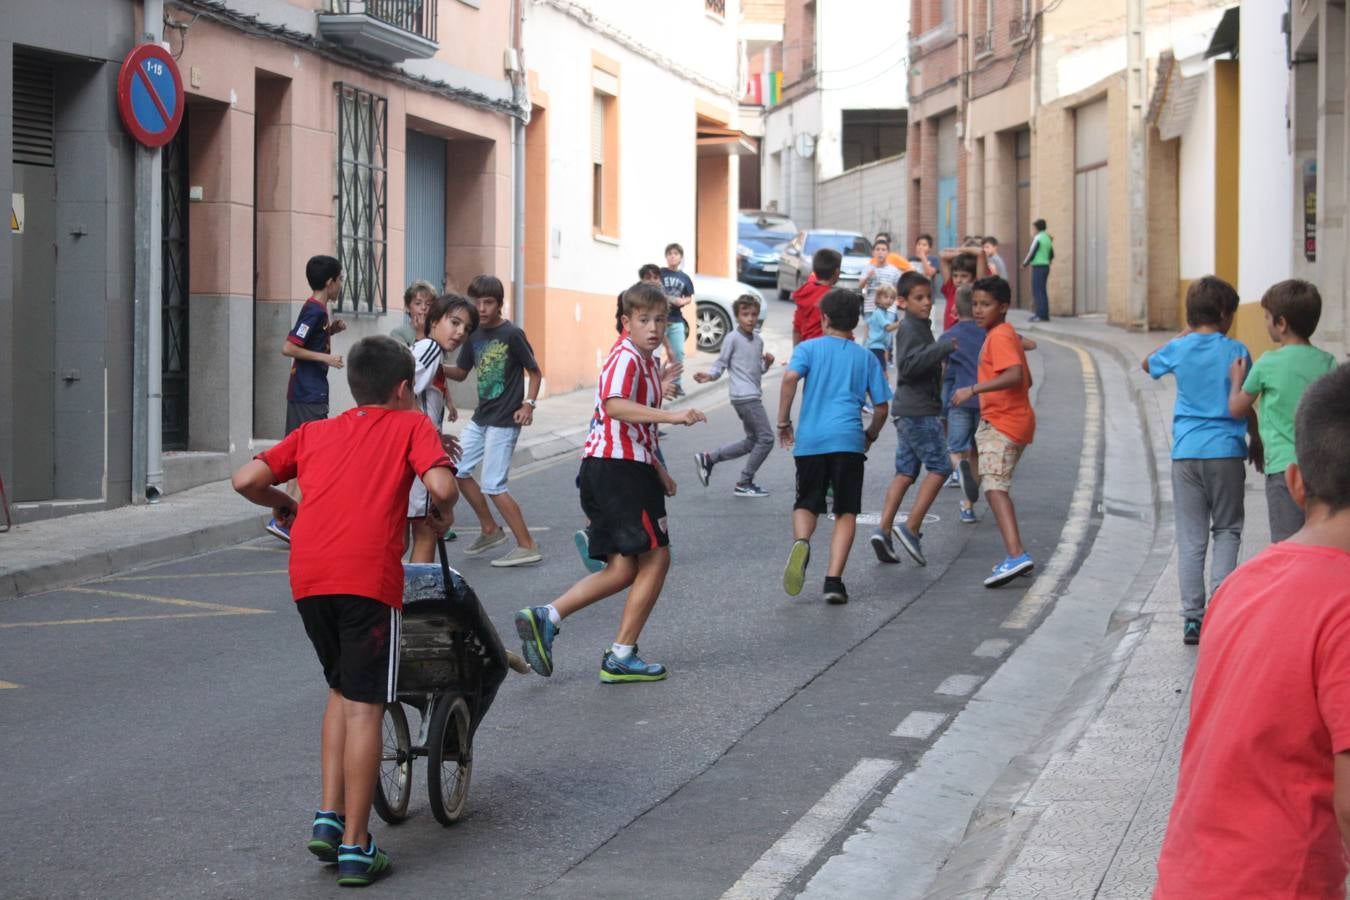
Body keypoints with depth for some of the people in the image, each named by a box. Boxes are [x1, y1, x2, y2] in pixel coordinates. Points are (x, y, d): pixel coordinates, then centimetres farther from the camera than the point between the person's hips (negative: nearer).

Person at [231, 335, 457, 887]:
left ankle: (329, 817, 18)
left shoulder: (314, 432, 24)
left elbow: (247, 480, 13)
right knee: (364, 707, 2)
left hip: (308, 577, 5)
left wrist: (284, 505, 32)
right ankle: (355, 847, 4)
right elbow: (442, 487, -5)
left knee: (342, 691, 24)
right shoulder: (410, 425, 13)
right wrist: (441, 512, 17)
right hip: (368, 577, -4)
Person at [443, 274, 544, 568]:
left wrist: (529, 404, -19)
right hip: (481, 418, 8)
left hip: (504, 421, -8)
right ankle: (490, 530, 26)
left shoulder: (512, 334, -13)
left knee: (493, 485, -10)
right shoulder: (474, 335, 6)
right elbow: (461, 372, 14)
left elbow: (535, 372, -7)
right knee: (458, 470, 12)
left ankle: (527, 546, -2)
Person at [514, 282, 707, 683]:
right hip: (619, 468, -10)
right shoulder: (626, 358, -11)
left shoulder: (646, 362, 21)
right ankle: (621, 657, -1)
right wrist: (671, 415, -39)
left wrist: (657, 469, 30)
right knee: (655, 557, -5)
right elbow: (615, 407, -31)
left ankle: (545, 619, 1)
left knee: (624, 568, 8)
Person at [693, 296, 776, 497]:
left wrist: (766, 363, 2)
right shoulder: (732, 339, -7)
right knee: (766, 438, -8)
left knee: (753, 441, 15)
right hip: (744, 396, -9)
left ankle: (708, 459, 19)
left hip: (754, 396, 9)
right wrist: (709, 376, -23)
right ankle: (745, 484, 0)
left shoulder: (758, 340, 16)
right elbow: (721, 364, -5)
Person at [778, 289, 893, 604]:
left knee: (806, 504, 13)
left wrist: (783, 422, -3)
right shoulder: (866, 358, 14)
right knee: (846, 512, 6)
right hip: (848, 441, 0)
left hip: (810, 440, 0)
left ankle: (801, 542, -21)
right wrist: (870, 436, 30)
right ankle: (834, 580, -6)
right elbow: (881, 407, 13)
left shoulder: (808, 348, 9)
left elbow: (790, 378, -11)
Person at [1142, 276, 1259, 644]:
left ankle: (1192, 617, 4)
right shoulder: (1236, 351, -5)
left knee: (1191, 537, 5)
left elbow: (1148, 364, 22)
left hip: (1186, 452, 2)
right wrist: (1256, 440, 17)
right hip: (1227, 451, -1)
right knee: (1227, 530, 13)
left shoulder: (1179, 349, 1)